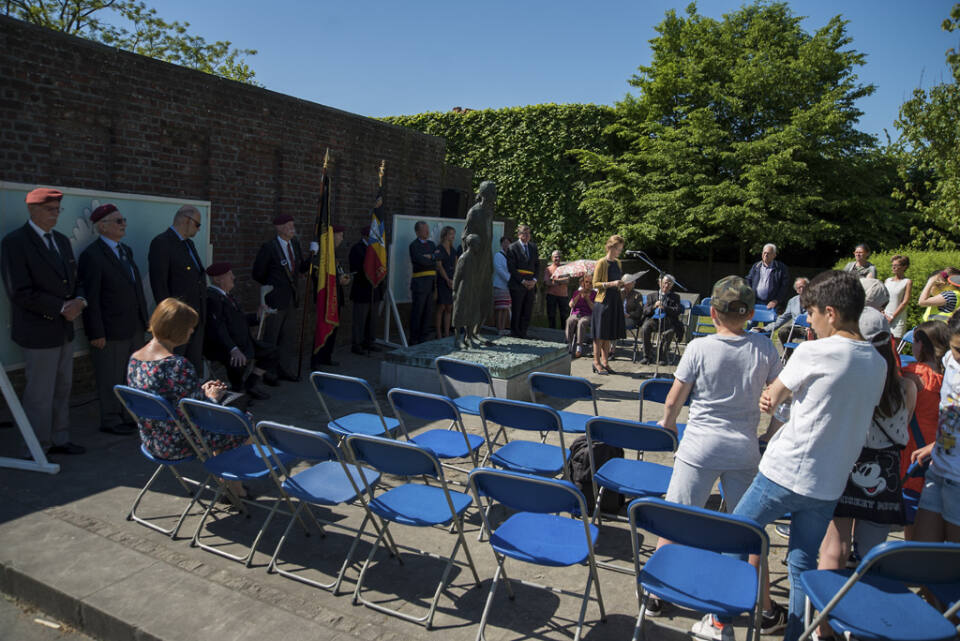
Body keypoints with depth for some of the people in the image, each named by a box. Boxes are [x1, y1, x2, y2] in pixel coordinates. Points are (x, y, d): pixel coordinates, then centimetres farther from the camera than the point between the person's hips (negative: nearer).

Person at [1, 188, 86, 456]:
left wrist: (79, 301, -5)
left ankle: (59, 440, 27)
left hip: (64, 329, 8)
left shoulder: (62, 241, 13)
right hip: (38, 331, -8)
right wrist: (61, 308, -16)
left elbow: (74, 280, 16)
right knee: (40, 394, 0)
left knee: (62, 388, 15)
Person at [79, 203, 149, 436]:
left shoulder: (126, 250, 12)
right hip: (111, 330, -8)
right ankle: (111, 421, 18)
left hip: (135, 328, 8)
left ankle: (129, 416, 30)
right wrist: (96, 333, -17)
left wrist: (144, 320, 11)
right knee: (111, 379, 5)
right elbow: (91, 298, -15)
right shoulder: (92, 255, -13)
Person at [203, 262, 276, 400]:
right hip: (220, 347, -10)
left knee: (271, 352, 6)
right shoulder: (211, 298, -17)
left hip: (242, 343, 10)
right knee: (239, 361, -37)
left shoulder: (227, 295, 16)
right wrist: (233, 350, -36)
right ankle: (237, 389, -5)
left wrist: (257, 317, 11)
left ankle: (250, 385, 10)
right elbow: (217, 329, -27)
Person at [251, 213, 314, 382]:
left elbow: (302, 268, 11)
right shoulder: (269, 247, -14)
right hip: (276, 299, -7)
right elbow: (257, 274, -7)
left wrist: (312, 255, -4)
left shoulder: (295, 244, 6)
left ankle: (286, 371, 25)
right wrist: (272, 285, 3)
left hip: (292, 298, 7)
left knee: (291, 336, 13)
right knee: (271, 338, 5)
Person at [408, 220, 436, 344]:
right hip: (419, 282, -7)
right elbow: (421, 261, -16)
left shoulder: (431, 244, 18)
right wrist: (433, 257, -1)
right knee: (417, 312, -3)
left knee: (428, 311, 8)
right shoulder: (414, 245, -4)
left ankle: (423, 337, 16)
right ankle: (414, 339, 3)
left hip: (431, 282, 7)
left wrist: (428, 256, -11)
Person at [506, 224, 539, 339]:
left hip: (531, 285, 5)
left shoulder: (533, 247, 15)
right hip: (517, 284, -5)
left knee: (528, 312, 4)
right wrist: (522, 281, -11)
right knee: (516, 310, -1)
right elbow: (511, 268, -6)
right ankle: (514, 332, 9)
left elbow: (537, 264, 15)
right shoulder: (513, 248, -1)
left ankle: (522, 333, 12)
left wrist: (534, 280, -1)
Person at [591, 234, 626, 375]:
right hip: (603, 301, -7)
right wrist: (611, 284, -21)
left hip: (615, 301, 7)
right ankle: (596, 362, 5)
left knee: (609, 334, 10)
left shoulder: (618, 262, 13)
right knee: (600, 334, -2)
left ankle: (605, 362, 17)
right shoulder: (601, 262, -8)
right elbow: (595, 283, -10)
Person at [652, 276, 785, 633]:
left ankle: (656, 593, 23)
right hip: (744, 449, 3)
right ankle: (766, 610, 27)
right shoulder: (764, 349, -4)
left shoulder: (699, 348, -11)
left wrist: (668, 423, 15)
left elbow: (673, 400, -6)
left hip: (700, 448, -3)